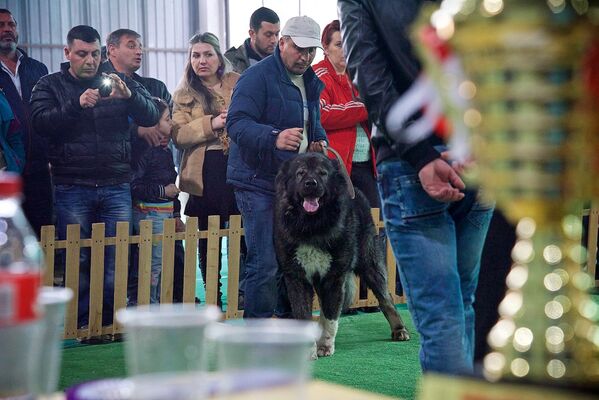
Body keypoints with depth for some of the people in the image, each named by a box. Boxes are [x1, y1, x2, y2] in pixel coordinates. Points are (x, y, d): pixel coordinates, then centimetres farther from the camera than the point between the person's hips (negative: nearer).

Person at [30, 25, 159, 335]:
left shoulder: (119, 83, 10)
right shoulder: (50, 86, 7)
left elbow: (151, 117, 0)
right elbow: (40, 121, -10)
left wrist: (129, 96, -19)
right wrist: (77, 105, -25)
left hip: (116, 187, 2)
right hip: (72, 189, -1)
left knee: (116, 260, 1)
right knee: (78, 260, 1)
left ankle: (111, 320, 9)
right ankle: (83, 323, 9)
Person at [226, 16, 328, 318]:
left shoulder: (311, 83, 15)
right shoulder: (257, 77, -12)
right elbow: (237, 122, -23)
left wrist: (319, 141, 8)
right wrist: (274, 138, -39)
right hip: (259, 183, -8)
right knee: (265, 263, -9)